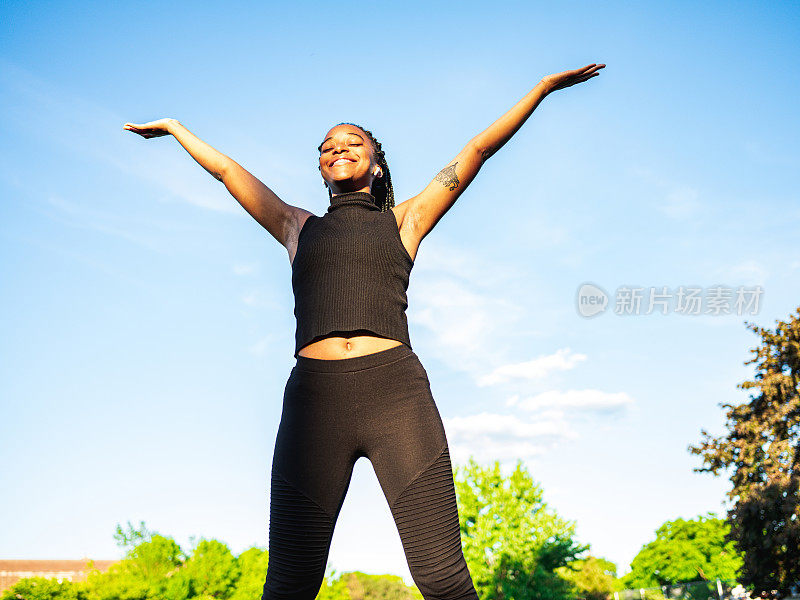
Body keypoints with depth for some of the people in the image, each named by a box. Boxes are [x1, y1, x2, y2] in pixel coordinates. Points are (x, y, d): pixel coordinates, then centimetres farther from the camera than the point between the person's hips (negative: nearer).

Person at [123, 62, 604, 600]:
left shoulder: (403, 221, 22)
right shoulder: (298, 228, 25)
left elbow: (476, 151, 23)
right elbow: (227, 169, 36)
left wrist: (544, 87, 27)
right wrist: (174, 127, 48)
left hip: (395, 393, -1)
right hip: (314, 398, 2)